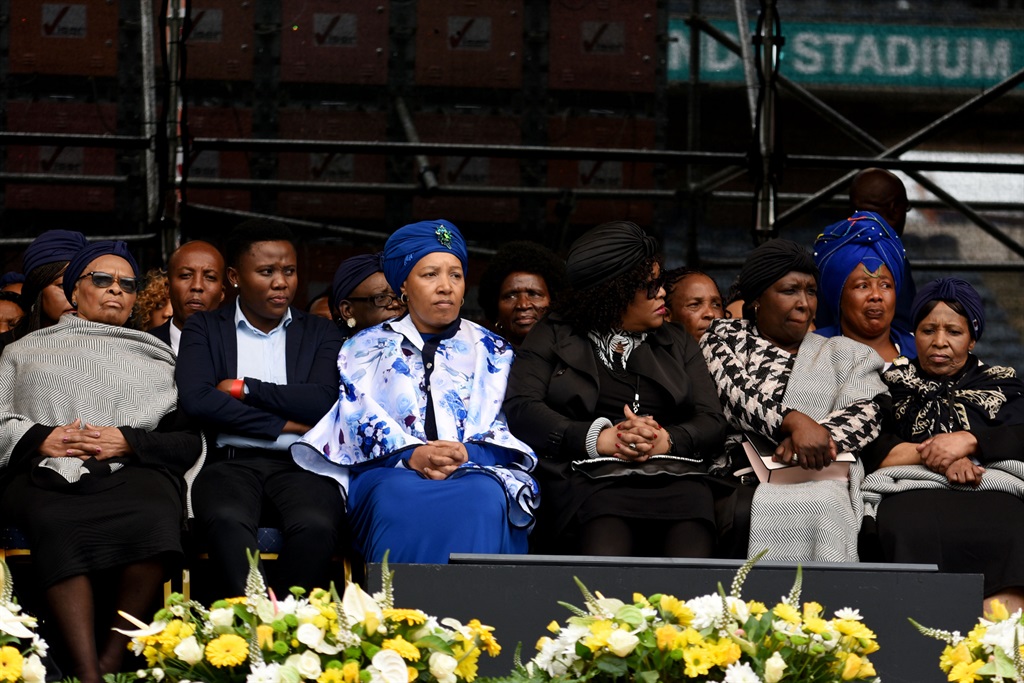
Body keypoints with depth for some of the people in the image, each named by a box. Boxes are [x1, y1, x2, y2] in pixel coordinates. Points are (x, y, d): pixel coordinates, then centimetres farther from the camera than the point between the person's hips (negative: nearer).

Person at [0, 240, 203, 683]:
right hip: (46, 473, -1)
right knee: (56, 525, -39)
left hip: (134, 470, 1)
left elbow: (189, 442, 15)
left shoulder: (155, 360, 28)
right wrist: (39, 440, -4)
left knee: (154, 519, -38)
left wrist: (128, 442, -3)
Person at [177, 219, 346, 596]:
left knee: (316, 525, -35)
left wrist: (245, 389, -1)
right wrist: (284, 425, -4)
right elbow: (196, 400, -4)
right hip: (231, 462, -1)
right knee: (227, 521, -37)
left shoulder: (320, 333, 19)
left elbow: (326, 402, 0)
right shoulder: (204, 328, 15)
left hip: (299, 465, 1)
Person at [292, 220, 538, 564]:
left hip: (477, 468, 1)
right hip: (391, 471, -1)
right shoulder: (367, 347, 20)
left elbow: (508, 423, 9)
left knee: (482, 498, -38)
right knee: (401, 499, -40)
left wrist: (467, 454, -14)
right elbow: (362, 415, 5)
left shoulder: (492, 351, 22)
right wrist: (411, 455, -16)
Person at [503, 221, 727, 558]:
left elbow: (712, 422, 17)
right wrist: (600, 438, -9)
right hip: (592, 478, -3)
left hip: (673, 479, 3)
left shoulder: (677, 343, 28)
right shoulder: (554, 336, 19)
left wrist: (666, 440, -7)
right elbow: (520, 408, 3)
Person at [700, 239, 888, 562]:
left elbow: (867, 412, 6)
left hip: (816, 477, 1)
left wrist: (820, 434, -15)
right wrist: (795, 422, -19)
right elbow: (736, 391, -2)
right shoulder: (724, 337, 18)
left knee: (823, 509, -35)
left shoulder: (843, 354, 23)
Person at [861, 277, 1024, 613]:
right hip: (912, 490, 0)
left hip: (991, 489, 0)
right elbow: (870, 449, 10)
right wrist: (933, 454, -5)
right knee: (912, 531, -40)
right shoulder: (892, 382, 27)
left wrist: (969, 441, -7)